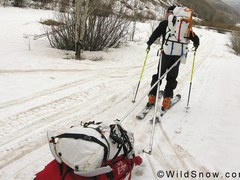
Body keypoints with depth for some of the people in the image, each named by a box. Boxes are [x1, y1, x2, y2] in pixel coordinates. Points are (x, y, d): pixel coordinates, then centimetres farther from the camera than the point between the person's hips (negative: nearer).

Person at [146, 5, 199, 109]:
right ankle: (166, 100, 5)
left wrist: (149, 44, 9)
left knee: (159, 75, 12)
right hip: (178, 55, 2)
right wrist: (196, 46, 28)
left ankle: (152, 97, 8)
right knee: (172, 77, 11)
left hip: (166, 53, -2)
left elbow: (155, 34, -6)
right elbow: (195, 39, 8)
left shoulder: (165, 23, 0)